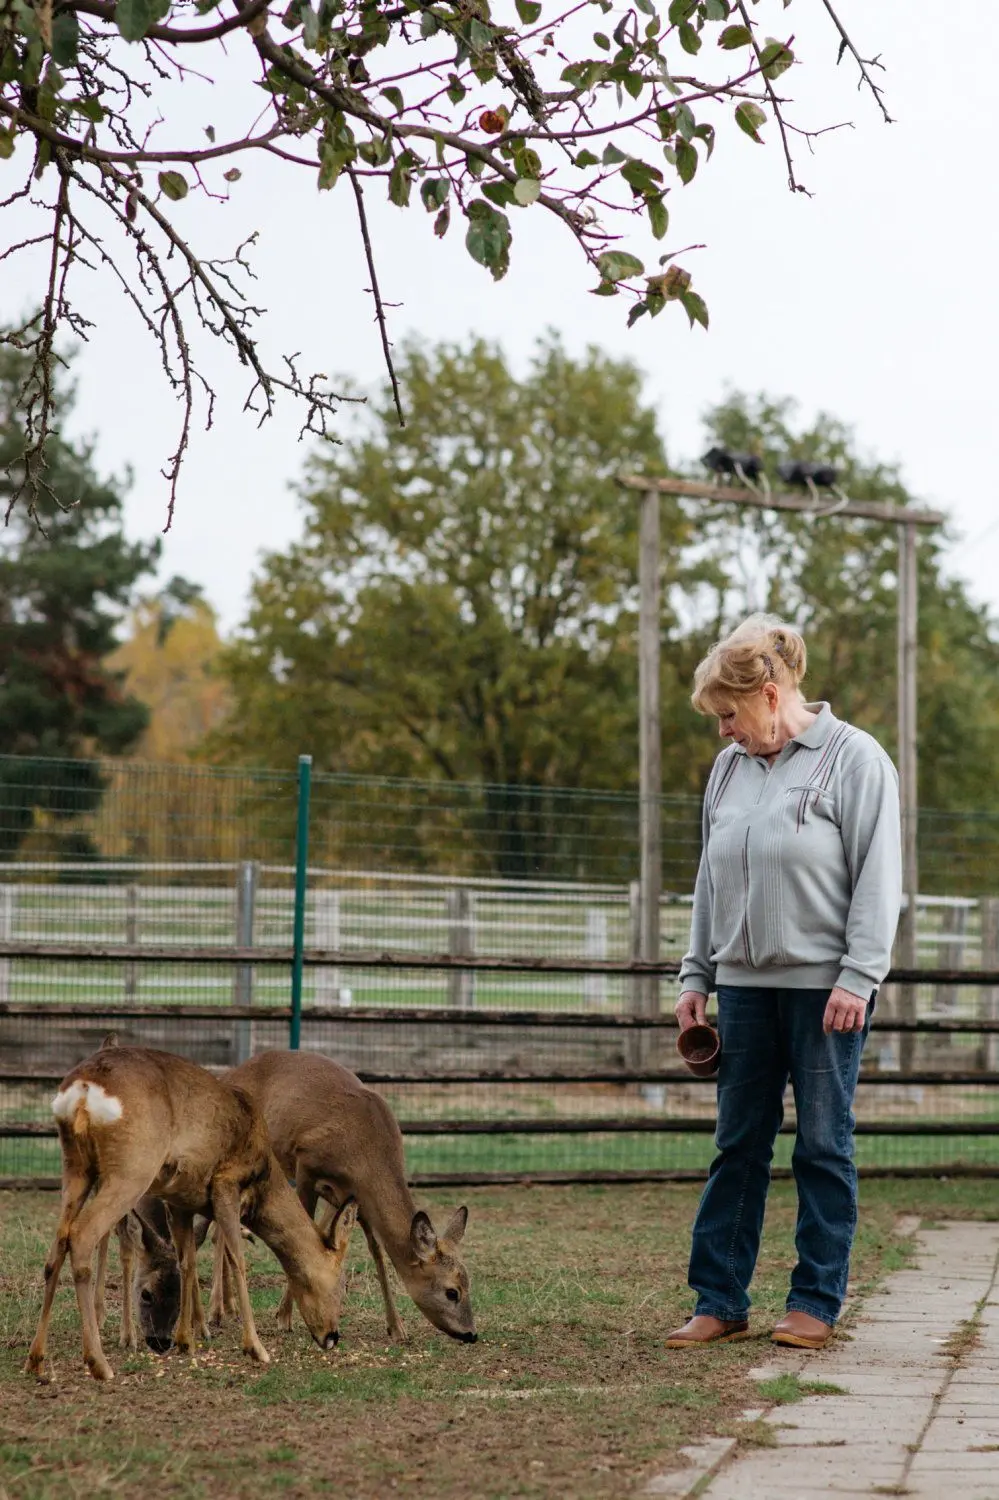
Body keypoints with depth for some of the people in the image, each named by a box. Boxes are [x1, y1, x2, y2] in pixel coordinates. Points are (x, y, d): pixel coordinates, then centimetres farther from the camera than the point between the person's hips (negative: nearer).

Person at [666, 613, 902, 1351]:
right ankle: (720, 1300, 10)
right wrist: (697, 975, 15)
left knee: (823, 1144, 2)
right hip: (746, 985, 6)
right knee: (738, 1145, 6)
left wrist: (858, 976, -15)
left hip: (825, 987, -5)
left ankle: (817, 1302, 10)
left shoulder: (853, 759, -6)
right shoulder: (730, 769, 12)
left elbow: (877, 878, -9)